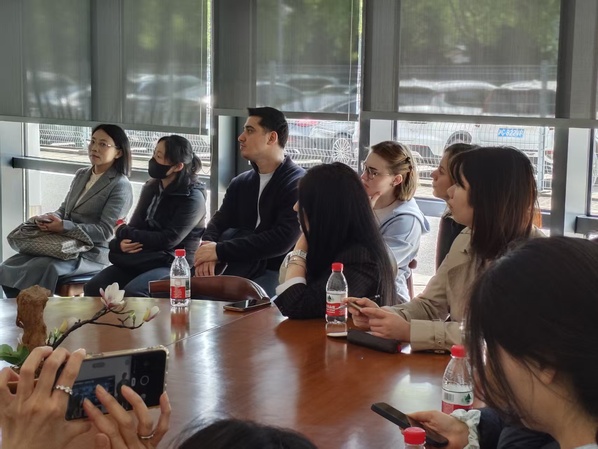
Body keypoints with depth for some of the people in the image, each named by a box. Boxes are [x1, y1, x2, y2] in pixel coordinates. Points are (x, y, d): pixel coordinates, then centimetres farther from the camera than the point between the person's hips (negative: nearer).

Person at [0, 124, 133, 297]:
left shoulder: (120, 186, -8)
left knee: (39, 268, -32)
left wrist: (64, 227, -24)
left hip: (92, 253, -7)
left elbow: (105, 231, -16)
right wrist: (47, 219, -6)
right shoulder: (81, 175, 16)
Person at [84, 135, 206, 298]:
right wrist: (121, 242, -18)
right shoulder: (151, 188, 11)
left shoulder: (193, 198, -11)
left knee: (133, 292, -34)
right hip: (141, 259, 7)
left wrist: (123, 233, -9)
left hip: (173, 265, -7)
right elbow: (135, 225, 8)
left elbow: (168, 240, -17)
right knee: (94, 287, -16)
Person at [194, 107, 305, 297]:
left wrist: (220, 251, -20)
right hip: (240, 267, 7)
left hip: (277, 271, -6)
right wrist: (209, 250, -18)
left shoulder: (298, 183, -9)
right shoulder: (241, 183, 16)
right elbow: (219, 222, 8)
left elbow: (282, 240, -21)